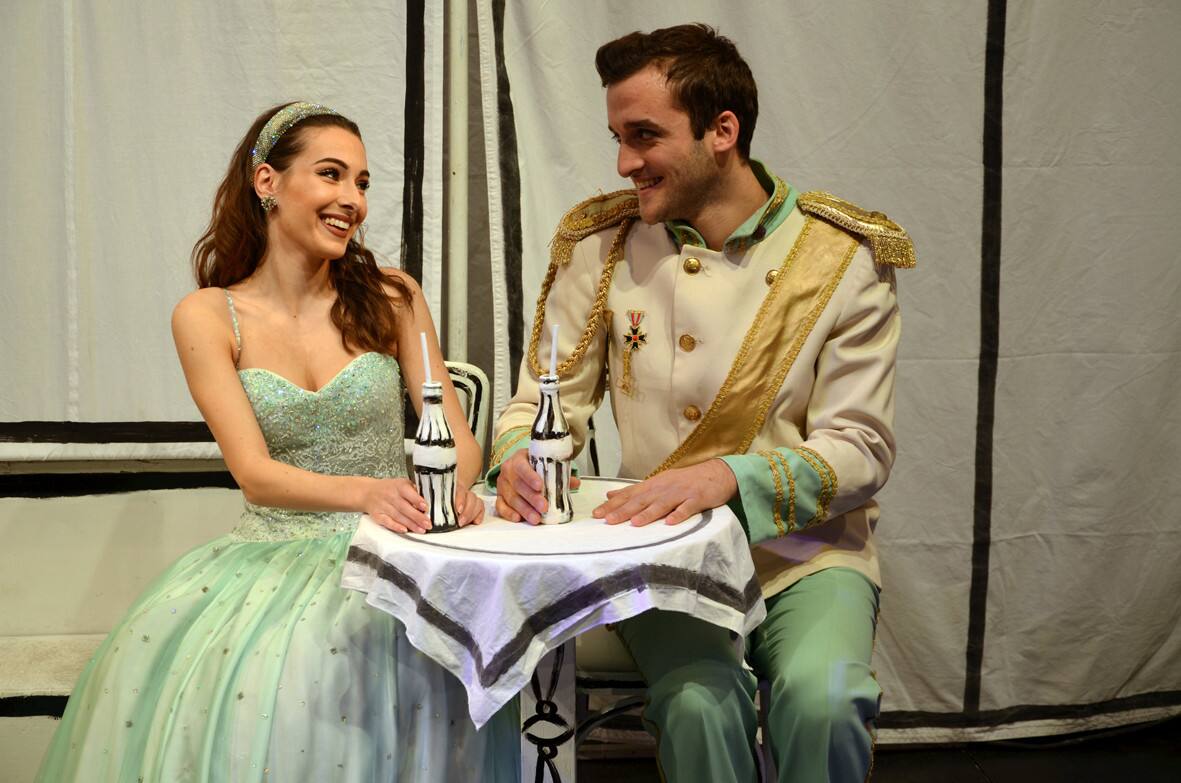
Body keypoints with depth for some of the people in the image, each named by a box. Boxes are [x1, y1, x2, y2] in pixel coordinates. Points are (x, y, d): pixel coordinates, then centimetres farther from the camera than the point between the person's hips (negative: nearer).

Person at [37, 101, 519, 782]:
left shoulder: (392, 299, 4)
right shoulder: (207, 317, -1)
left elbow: (456, 433, 2)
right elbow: (255, 472, -11)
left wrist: (456, 487, -23)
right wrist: (364, 491, -30)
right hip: (274, 556, 0)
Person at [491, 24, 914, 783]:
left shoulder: (845, 256, -5)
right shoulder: (600, 245, 1)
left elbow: (862, 450, -8)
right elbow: (543, 401, 6)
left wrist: (728, 476, -25)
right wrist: (521, 460, -18)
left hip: (806, 550, 0)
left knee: (822, 697, -29)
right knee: (698, 702, -29)